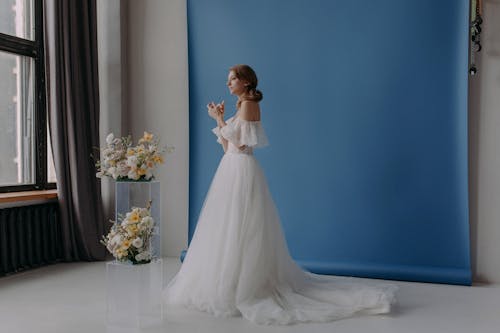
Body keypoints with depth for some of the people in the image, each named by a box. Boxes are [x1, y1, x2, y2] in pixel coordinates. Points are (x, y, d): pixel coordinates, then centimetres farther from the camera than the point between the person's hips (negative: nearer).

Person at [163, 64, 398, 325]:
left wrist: (218, 118, -7)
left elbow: (237, 142, -16)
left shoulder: (249, 105, -9)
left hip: (241, 171, -10)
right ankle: (231, 285, 19)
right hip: (232, 170, 10)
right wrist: (219, 118, 13)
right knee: (228, 231, 12)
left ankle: (237, 291, 1)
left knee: (240, 232, -6)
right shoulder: (242, 107, 19)